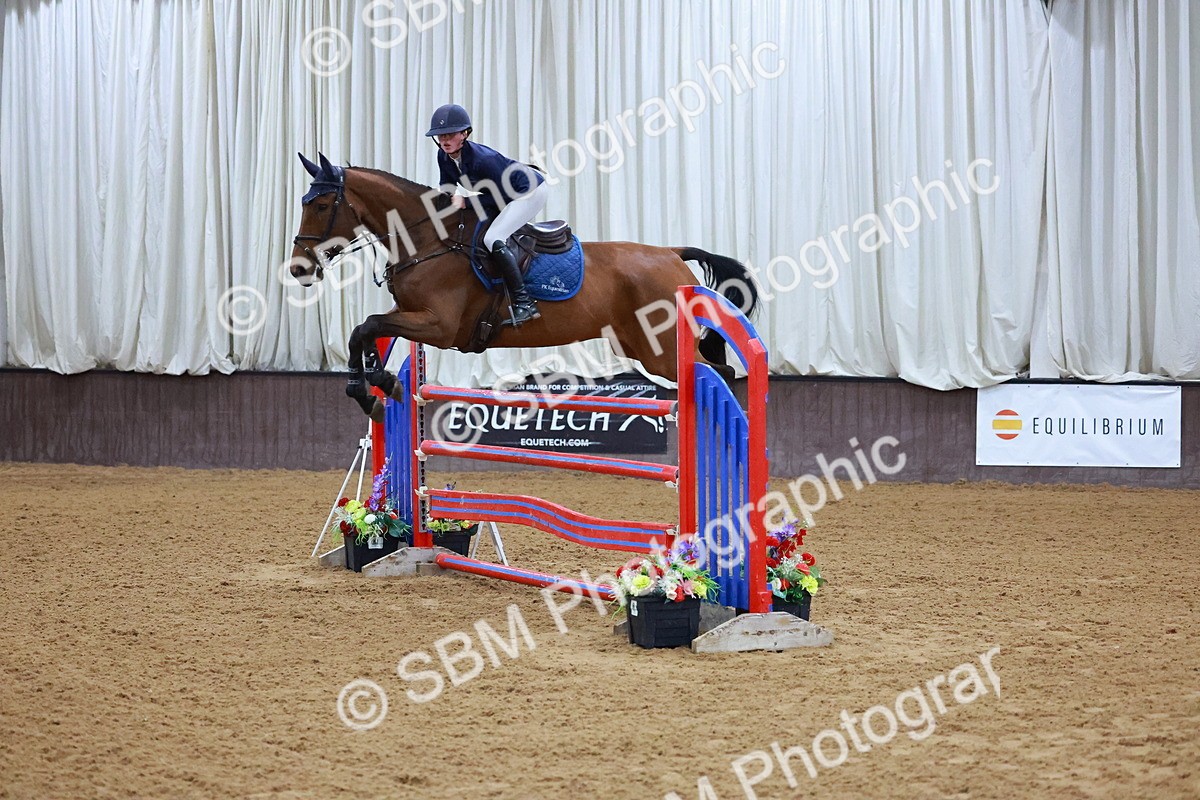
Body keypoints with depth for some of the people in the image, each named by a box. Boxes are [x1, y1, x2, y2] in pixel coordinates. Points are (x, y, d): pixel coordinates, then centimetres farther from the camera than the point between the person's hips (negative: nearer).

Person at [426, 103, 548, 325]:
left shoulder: (481, 158, -33)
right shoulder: (444, 157, -7)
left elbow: (500, 195, -27)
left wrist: (465, 200, -29)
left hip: (532, 190, -10)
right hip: (508, 195, 10)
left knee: (493, 238, -26)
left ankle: (524, 303, -27)